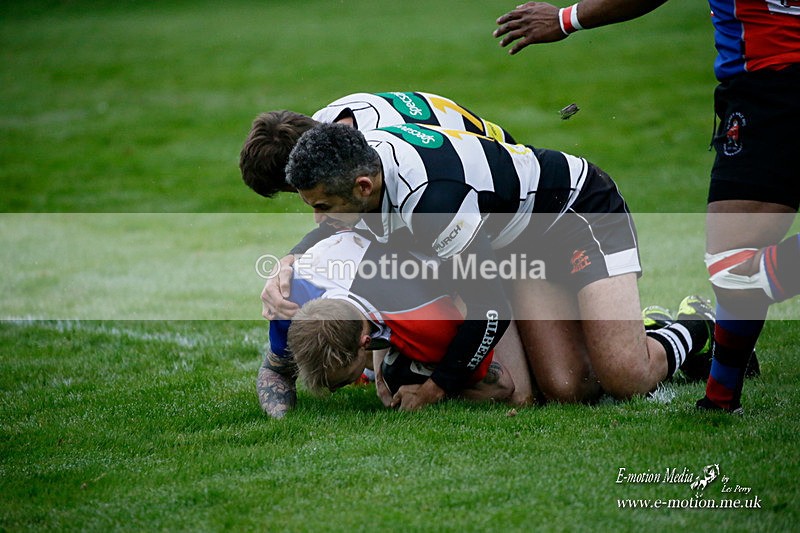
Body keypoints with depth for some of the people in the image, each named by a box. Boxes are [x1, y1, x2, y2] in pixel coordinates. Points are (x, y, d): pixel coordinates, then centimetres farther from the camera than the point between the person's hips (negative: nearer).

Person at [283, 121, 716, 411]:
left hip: (583, 210, -8)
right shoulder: (363, 153, -15)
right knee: (564, 389, -8)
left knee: (624, 379, -19)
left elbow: (490, 309, -28)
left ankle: (694, 330, 12)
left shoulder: (433, 202, -40)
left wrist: (437, 387, -17)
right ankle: (647, 331, 19)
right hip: (524, 240, 8)